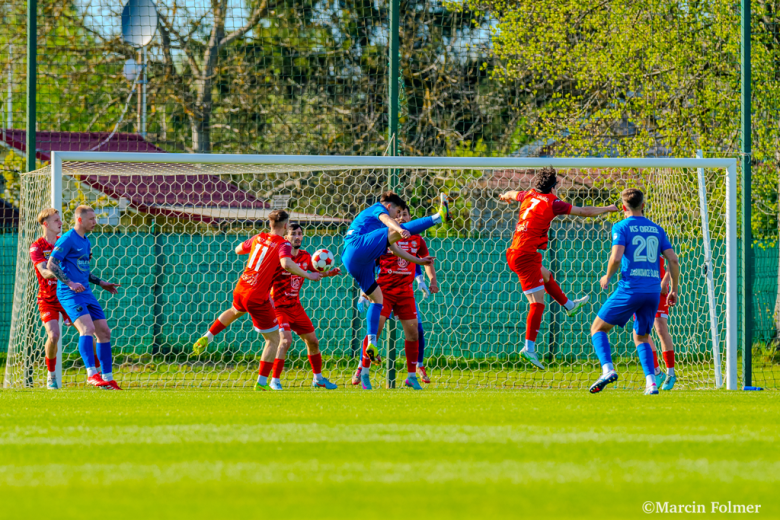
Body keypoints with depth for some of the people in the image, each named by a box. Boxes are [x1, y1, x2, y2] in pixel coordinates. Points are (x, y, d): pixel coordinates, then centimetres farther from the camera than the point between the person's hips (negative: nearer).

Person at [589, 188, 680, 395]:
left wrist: (607, 277, 4)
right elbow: (673, 260, 8)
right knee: (641, 337, 20)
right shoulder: (656, 229, 14)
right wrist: (674, 290, 18)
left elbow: (616, 258, -15)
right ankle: (651, 382, 1)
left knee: (598, 328, 8)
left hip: (630, 289, -5)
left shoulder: (622, 227, -1)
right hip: (653, 291, 5)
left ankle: (608, 369, -14)